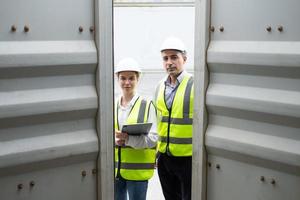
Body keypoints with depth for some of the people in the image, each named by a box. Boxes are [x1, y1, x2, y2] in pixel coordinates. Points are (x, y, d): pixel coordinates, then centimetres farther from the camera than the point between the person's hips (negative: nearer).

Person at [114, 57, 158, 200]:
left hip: (137, 170, -4)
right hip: (114, 170, 4)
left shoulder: (147, 105, -5)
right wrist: (114, 140, -13)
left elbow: (153, 139, -11)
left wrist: (127, 138, -26)